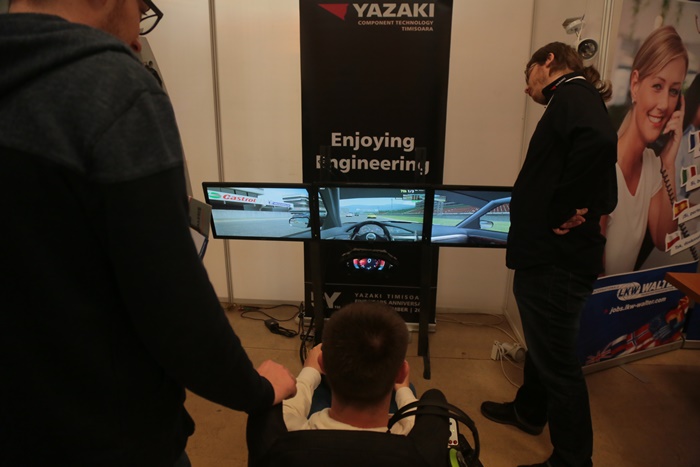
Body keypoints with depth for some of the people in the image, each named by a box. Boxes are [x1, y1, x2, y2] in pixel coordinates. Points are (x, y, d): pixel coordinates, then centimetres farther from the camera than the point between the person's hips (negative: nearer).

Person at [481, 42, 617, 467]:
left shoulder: (573, 92, -11)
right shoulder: (572, 101, 18)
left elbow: (600, 140, -34)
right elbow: (604, 192, 17)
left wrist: (565, 212, -25)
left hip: (557, 260, -10)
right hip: (549, 255, 10)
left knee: (558, 360, 4)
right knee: (543, 344, 26)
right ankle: (529, 411, 48)